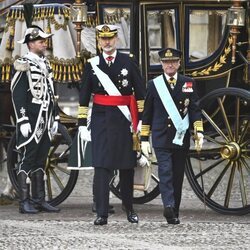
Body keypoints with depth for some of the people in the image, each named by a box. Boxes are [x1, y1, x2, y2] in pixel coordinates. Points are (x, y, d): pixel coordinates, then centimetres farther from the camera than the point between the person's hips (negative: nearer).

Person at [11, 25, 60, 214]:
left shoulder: (45, 64, 15)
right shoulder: (24, 65, -9)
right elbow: (17, 95, -13)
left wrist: (55, 118, 18)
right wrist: (23, 121, -18)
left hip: (45, 121, 8)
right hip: (31, 121, -8)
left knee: (41, 161, 10)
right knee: (28, 159, -5)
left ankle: (39, 200, 14)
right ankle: (25, 202, -3)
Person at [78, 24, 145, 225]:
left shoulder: (129, 62, 3)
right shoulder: (92, 65, 5)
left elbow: (140, 93, 4)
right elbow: (84, 97, 7)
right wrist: (82, 124, 2)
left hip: (124, 120, 0)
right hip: (101, 120, 0)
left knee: (127, 167, 9)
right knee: (101, 167, -8)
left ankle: (129, 209, 24)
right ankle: (102, 214, -9)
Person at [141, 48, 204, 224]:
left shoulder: (189, 83, 8)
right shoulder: (154, 85, 5)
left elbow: (195, 109, 4)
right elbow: (147, 114, 8)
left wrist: (199, 131, -10)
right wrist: (144, 138, 5)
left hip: (181, 138, 2)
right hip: (161, 139, -2)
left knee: (178, 176, 6)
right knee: (165, 172, -17)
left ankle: (174, 214, 13)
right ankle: (169, 207, -31)